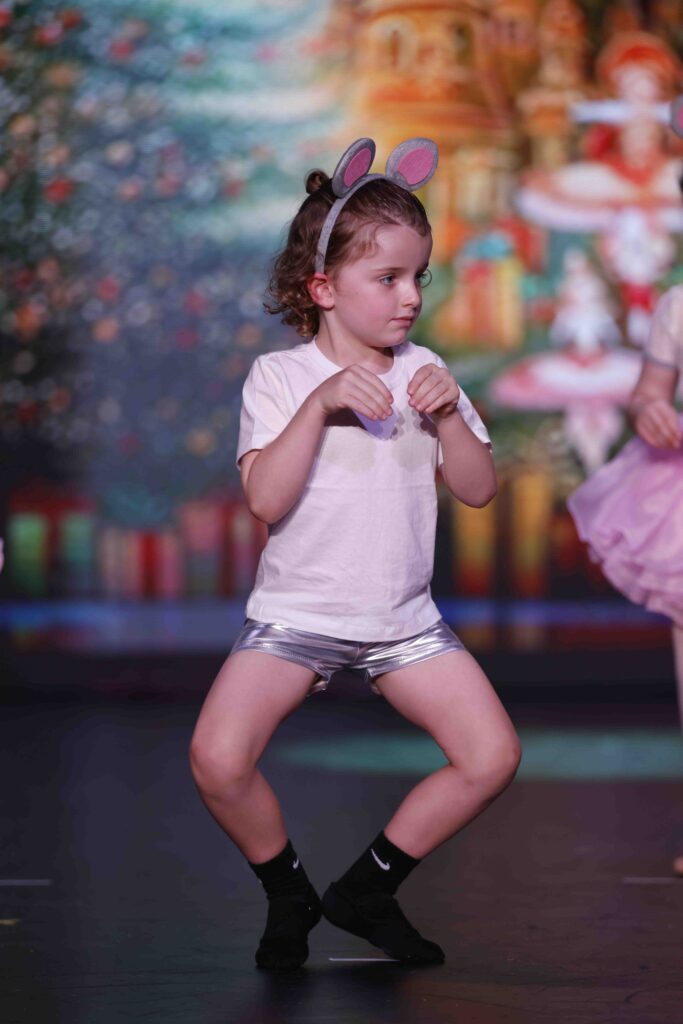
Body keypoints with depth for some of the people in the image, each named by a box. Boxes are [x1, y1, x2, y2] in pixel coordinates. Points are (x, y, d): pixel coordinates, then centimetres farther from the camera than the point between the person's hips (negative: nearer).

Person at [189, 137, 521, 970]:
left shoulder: (422, 370, 6)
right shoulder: (280, 375, -5)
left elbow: (479, 489, 4)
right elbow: (266, 500, -18)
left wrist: (447, 414, -13)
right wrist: (321, 402, -25)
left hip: (404, 620, 4)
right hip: (296, 613, -3)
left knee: (493, 757, -11)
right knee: (217, 758, -23)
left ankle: (367, 891, 9)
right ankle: (288, 895, 5)